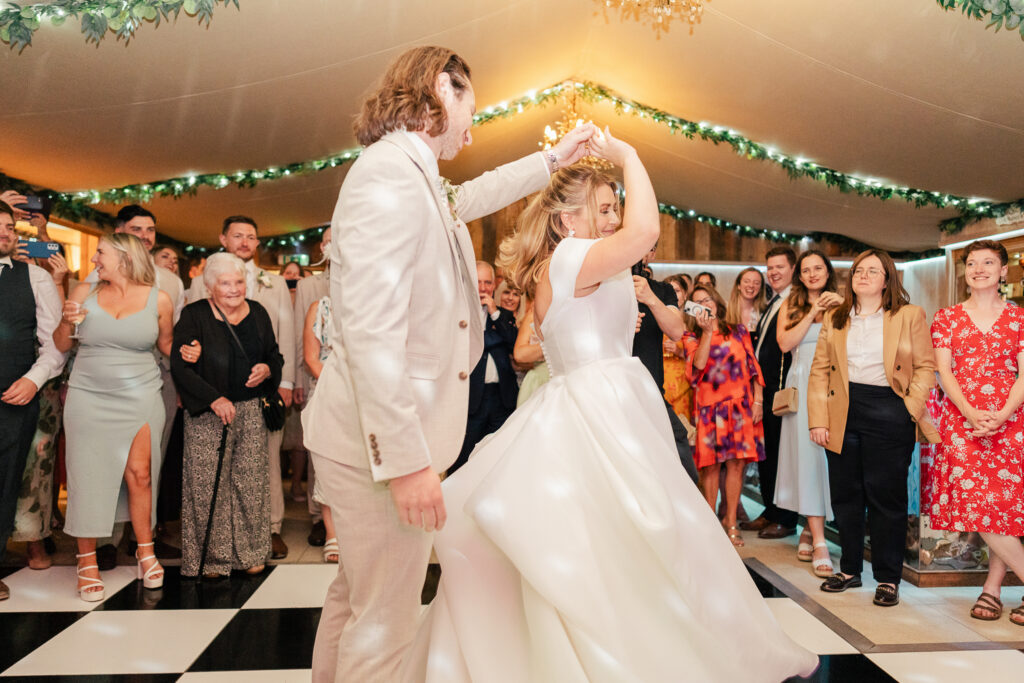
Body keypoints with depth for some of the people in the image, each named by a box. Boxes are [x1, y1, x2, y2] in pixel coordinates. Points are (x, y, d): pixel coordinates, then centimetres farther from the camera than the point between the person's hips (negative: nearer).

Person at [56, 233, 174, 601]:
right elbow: (61, 346, 9)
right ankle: (86, 561, 16)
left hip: (139, 397, -1)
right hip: (88, 397, 1)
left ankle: (145, 551, 16)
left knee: (139, 474, -1)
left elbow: (166, 344, 13)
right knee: (88, 476, 2)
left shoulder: (158, 299, 0)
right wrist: (67, 322, -11)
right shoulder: (84, 293, 4)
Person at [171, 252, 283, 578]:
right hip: (207, 415, -3)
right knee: (209, 485, -2)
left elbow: (275, 355, 17)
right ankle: (211, 558, 13)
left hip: (252, 412, 3)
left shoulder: (257, 312, 10)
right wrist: (214, 399, -15)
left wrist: (267, 370, -7)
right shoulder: (194, 315, -1)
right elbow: (179, 366, -7)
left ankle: (249, 552, 17)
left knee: (251, 481, 5)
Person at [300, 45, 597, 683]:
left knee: (356, 594, 22)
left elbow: (473, 196, 38)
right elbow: (371, 330, -24)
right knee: (384, 619, 4)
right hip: (384, 439, -10)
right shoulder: (389, 172, -16)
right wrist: (406, 460, -24)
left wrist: (553, 158, 43)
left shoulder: (416, 177, 15)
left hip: (379, 437, 10)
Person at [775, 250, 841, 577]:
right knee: (807, 454, -6)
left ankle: (811, 528, 21)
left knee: (830, 453, 3)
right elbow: (785, 343, -5)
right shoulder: (791, 305, 10)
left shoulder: (840, 305, 11)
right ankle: (818, 541, -4)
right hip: (802, 386, -1)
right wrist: (814, 312, -4)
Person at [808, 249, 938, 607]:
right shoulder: (834, 319, 12)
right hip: (843, 413, 3)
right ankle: (850, 569, 24)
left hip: (888, 414, -3)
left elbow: (925, 366, 2)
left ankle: (888, 578, 16)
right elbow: (820, 370, 7)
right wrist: (818, 419, -1)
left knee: (886, 495, 2)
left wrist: (913, 408, -11)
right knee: (845, 494, 9)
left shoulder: (910, 316, 4)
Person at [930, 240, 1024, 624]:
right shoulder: (947, 318, 10)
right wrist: (972, 413, -13)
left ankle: (992, 588, 10)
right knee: (976, 502, -10)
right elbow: (944, 372, 2)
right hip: (961, 420, 0)